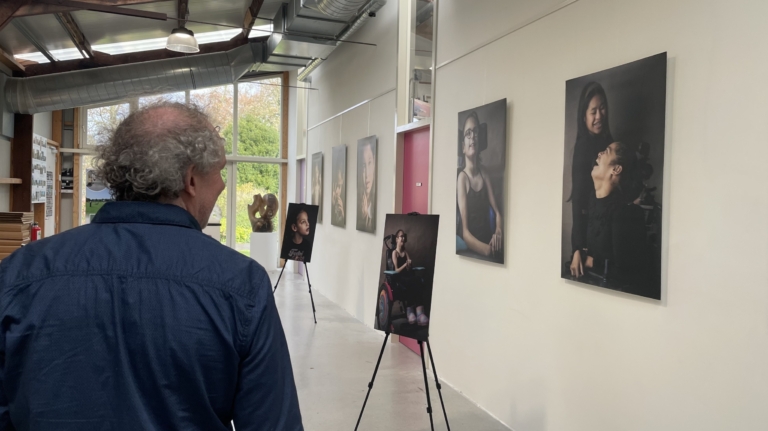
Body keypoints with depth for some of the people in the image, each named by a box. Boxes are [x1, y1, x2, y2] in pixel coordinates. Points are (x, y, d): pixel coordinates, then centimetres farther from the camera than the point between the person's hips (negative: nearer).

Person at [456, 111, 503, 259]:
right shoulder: (462, 177, -7)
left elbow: (497, 212, 11)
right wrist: (487, 249, -26)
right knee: (493, 252, -29)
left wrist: (498, 232, -9)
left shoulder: (484, 175, 10)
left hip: (488, 240, 6)